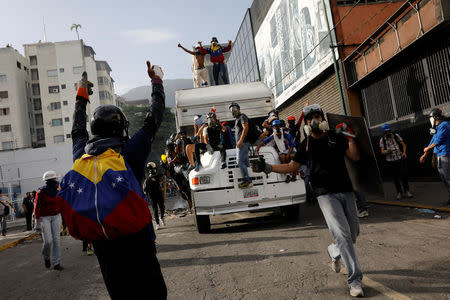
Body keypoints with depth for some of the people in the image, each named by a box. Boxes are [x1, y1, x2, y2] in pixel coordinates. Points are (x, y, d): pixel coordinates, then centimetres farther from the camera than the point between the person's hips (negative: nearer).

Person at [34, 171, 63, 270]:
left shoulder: (57, 191, 6)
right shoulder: (41, 191, -9)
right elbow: (37, 205, -9)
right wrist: (38, 217, -14)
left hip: (56, 216, 4)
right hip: (45, 218, -4)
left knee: (56, 240, 1)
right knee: (48, 241, -7)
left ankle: (56, 263, 7)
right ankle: (46, 257, 24)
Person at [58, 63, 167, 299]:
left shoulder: (81, 157, 5)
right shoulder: (129, 153, -8)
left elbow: (77, 131, 25)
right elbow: (153, 120, 2)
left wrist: (82, 95, 39)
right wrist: (157, 80, 15)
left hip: (103, 249, 5)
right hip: (136, 244, -5)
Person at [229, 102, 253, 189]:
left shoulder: (242, 116, -3)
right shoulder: (237, 119, 26)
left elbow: (245, 128, -16)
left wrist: (241, 140, -23)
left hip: (243, 142, -10)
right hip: (240, 143, 10)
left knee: (240, 161, -16)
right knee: (245, 162, 7)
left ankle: (247, 181, -18)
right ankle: (248, 181, 7)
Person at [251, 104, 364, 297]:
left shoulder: (336, 137, 10)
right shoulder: (306, 145, 8)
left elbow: (355, 157, 4)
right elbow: (292, 167, 12)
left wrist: (349, 136, -3)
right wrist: (267, 168, 2)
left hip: (345, 190, 3)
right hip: (326, 194, -3)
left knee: (353, 232, 10)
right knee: (342, 233, -14)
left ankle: (334, 252, 41)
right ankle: (354, 280, -7)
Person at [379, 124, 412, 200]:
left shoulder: (396, 136, 4)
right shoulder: (382, 140, 3)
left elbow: (403, 144, 7)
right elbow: (382, 151, 0)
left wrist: (404, 152, -11)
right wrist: (386, 151, -23)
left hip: (400, 159, 0)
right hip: (390, 161, 0)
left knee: (404, 175, -4)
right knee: (395, 177, 7)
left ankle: (406, 191, 11)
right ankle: (399, 192, 19)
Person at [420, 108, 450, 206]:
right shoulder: (437, 129, 18)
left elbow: (438, 141, -16)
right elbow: (433, 142, 22)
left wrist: (427, 148, -1)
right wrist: (424, 155, 22)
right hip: (440, 157, 10)